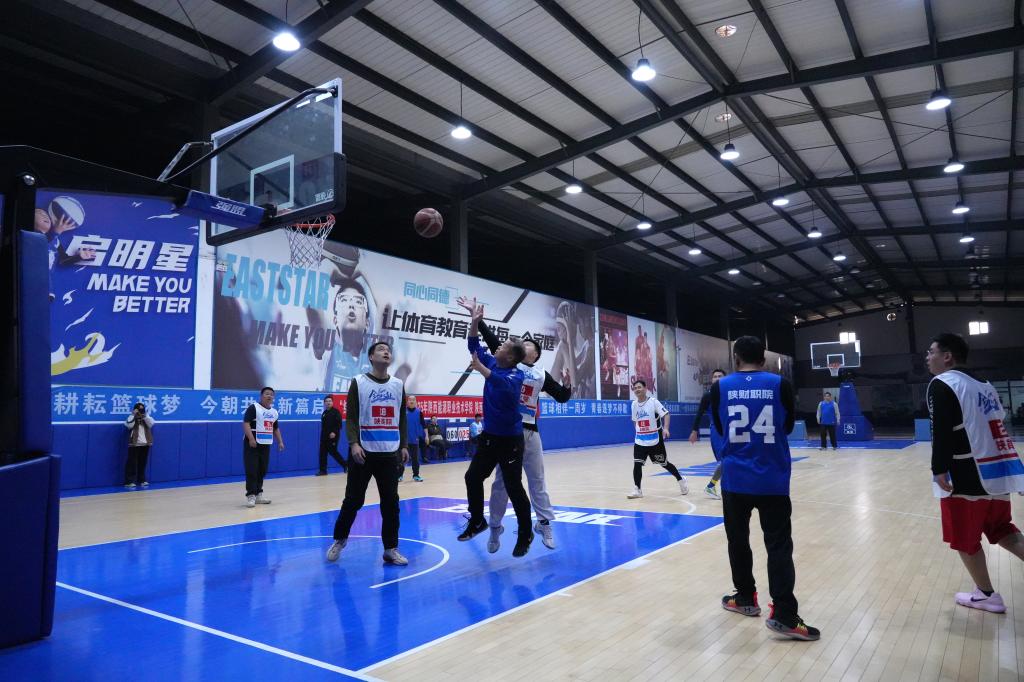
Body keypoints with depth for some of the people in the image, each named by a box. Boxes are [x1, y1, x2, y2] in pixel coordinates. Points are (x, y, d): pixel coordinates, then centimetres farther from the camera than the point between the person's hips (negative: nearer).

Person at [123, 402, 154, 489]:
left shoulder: (146, 417, 12)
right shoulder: (131, 417, 3)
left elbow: (151, 424, -7)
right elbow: (129, 425, -16)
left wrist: (144, 415, -14)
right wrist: (134, 415, -15)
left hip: (145, 444, 3)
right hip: (134, 444, -3)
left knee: (143, 463, 9)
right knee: (132, 463, -3)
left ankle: (142, 480, 16)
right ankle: (130, 482, -1)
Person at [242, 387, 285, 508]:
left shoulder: (274, 412, 14)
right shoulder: (253, 407, -9)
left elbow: (276, 428, 24)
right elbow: (246, 423, -17)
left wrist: (280, 441, 15)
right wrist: (251, 438, -27)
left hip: (266, 444, 7)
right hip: (253, 444, -7)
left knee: (262, 471, 11)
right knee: (251, 471, -8)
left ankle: (258, 494, 20)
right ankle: (250, 495, -3)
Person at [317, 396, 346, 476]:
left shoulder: (336, 412, -8)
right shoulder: (324, 413, 15)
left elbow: (339, 424, -16)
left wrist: (334, 432, -26)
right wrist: (323, 435, 18)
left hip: (333, 436, -7)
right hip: (324, 436, 7)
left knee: (333, 452, -5)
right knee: (322, 453, 4)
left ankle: (345, 465, 11)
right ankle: (323, 470, 10)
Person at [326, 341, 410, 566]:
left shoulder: (398, 385, 10)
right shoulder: (358, 383, -1)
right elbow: (351, 417, -6)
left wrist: (404, 446, 7)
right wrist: (354, 443, -18)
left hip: (390, 453, 3)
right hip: (364, 451, -3)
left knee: (391, 501, 3)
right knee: (353, 500, 5)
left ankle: (391, 549, 11)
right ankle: (339, 540, 27)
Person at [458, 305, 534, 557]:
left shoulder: (516, 374, -17)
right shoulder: (492, 363, 3)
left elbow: (505, 384, -39)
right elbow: (474, 345, 11)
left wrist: (481, 369, -43)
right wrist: (475, 321, 0)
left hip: (510, 438, -7)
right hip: (489, 435, 7)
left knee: (513, 486, -2)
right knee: (473, 477, 12)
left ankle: (525, 535, 14)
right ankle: (477, 521, 31)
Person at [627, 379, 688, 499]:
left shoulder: (653, 401, -13)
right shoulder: (634, 404, 3)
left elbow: (666, 414, -18)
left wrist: (665, 428, -32)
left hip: (655, 440, -4)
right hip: (640, 440, 4)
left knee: (664, 463, 10)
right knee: (637, 464, -8)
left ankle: (681, 479, 33)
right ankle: (637, 490, 0)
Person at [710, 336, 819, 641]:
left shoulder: (720, 387, -2)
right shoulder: (781, 384, -3)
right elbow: (788, 427, 12)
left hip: (735, 479, 1)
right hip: (773, 480, 0)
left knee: (738, 541, 15)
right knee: (779, 545, 3)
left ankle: (745, 598, 28)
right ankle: (784, 615, 0)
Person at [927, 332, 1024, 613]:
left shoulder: (941, 385, -12)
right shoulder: (982, 384, 15)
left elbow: (942, 432, -20)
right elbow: (994, 426, 18)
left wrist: (939, 470, -17)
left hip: (968, 477, -9)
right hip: (997, 472, 9)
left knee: (966, 539, 8)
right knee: (1002, 530, 22)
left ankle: (986, 595, 18)